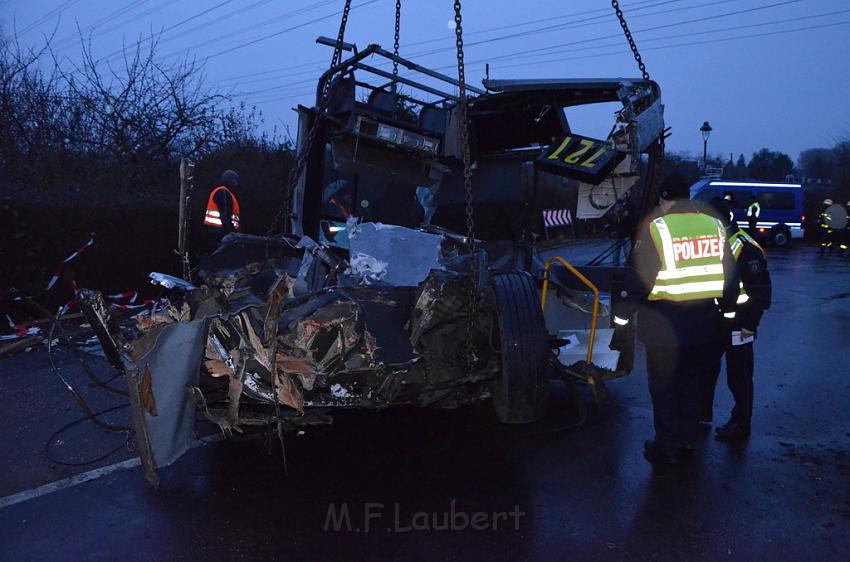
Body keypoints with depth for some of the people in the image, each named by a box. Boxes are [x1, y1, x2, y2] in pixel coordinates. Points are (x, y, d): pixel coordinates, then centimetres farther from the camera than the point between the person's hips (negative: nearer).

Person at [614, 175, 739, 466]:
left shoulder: (656, 227, -14)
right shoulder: (714, 225, 4)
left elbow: (639, 278, -16)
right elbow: (730, 275, 11)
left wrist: (622, 316, -7)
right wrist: (729, 310, 23)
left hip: (664, 324, -5)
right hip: (703, 322, 6)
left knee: (664, 387, 7)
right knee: (691, 381, 21)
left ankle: (667, 448, 16)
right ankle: (687, 439, 33)